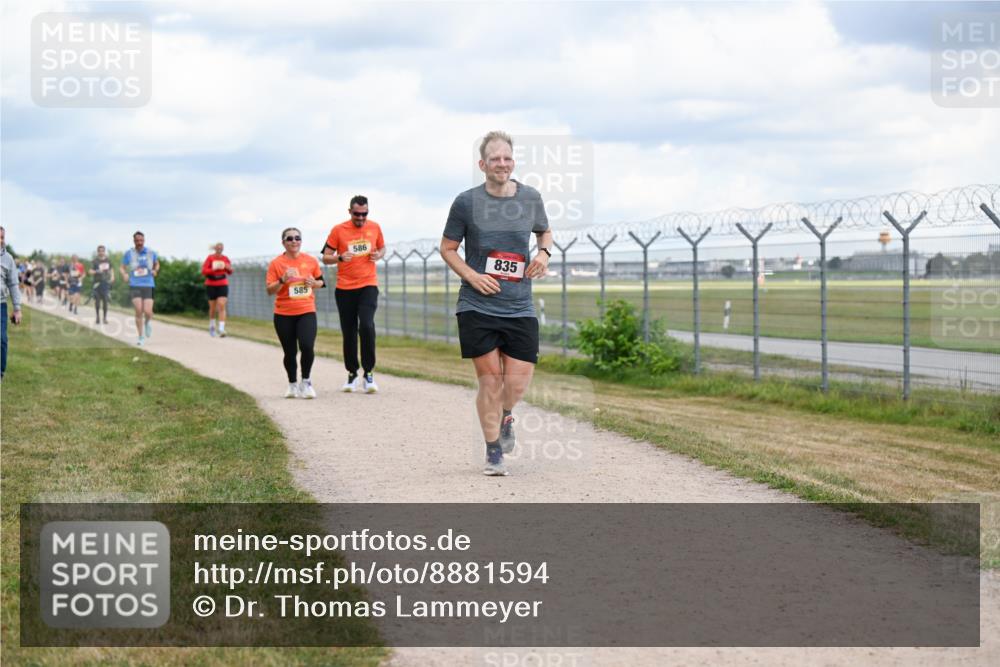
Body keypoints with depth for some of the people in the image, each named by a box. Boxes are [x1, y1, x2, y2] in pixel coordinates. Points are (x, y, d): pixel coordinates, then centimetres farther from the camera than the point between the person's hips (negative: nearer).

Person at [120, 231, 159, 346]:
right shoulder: (129, 253, 2)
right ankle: (141, 337, 4)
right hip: (135, 286, 0)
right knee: (138, 311, -10)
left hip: (149, 285, 1)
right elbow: (122, 267, 7)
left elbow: (157, 264, 22)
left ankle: (148, 322, 27)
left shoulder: (151, 253, 5)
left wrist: (155, 270, 1)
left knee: (147, 312, -12)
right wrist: (124, 274, -14)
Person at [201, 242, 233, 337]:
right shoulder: (210, 258, -4)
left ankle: (222, 329, -20)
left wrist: (228, 268, -11)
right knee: (213, 307, 8)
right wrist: (213, 269, -22)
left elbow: (230, 272, 11)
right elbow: (203, 271, -8)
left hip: (223, 285, 1)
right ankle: (211, 325, 34)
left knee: (222, 306, -14)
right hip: (211, 285, -1)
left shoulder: (225, 258, 3)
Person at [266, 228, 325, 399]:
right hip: (283, 315, 0)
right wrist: (283, 280, -21)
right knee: (290, 352, 7)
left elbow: (321, 282, 16)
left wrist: (314, 283, -6)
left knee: (307, 347, -19)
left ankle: (306, 381, 3)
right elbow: (270, 290, -4)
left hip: (307, 312, 0)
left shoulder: (311, 261, 4)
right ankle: (292, 385, 28)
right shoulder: (276, 263, -2)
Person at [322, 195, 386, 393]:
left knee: (366, 326, -19)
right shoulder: (338, 230, -1)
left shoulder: (375, 227, 5)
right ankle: (352, 374, 20)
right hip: (345, 288, 0)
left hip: (368, 285, 0)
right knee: (349, 332, 6)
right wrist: (341, 258, -19)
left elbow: (382, 248, 21)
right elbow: (326, 257, 2)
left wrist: (379, 255, -3)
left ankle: (368, 373, -10)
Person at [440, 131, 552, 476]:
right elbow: (447, 248, 6)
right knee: (490, 378, -2)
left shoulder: (530, 198, 4)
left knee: (518, 382, -4)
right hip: (477, 306, -2)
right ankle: (493, 453, 14)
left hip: (520, 308, 2)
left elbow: (545, 232, 23)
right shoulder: (467, 202, -3)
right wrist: (471, 276, -9)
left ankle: (505, 417, 32)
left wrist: (544, 252, 1)